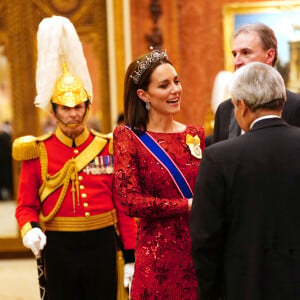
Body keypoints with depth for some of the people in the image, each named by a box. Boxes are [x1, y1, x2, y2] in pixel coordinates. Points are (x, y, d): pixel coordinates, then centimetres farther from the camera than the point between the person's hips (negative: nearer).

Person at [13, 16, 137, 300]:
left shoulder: (108, 148, 1)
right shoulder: (37, 152, -2)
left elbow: (123, 205, 2)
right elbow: (27, 205, 1)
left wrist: (131, 256, -2)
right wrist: (30, 230, -21)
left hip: (102, 244, 1)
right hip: (59, 248, -1)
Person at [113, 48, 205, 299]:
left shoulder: (196, 135, 9)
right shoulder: (128, 137, -2)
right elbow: (131, 202, -10)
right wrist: (188, 205, -14)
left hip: (198, 250, 4)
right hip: (158, 255, -3)